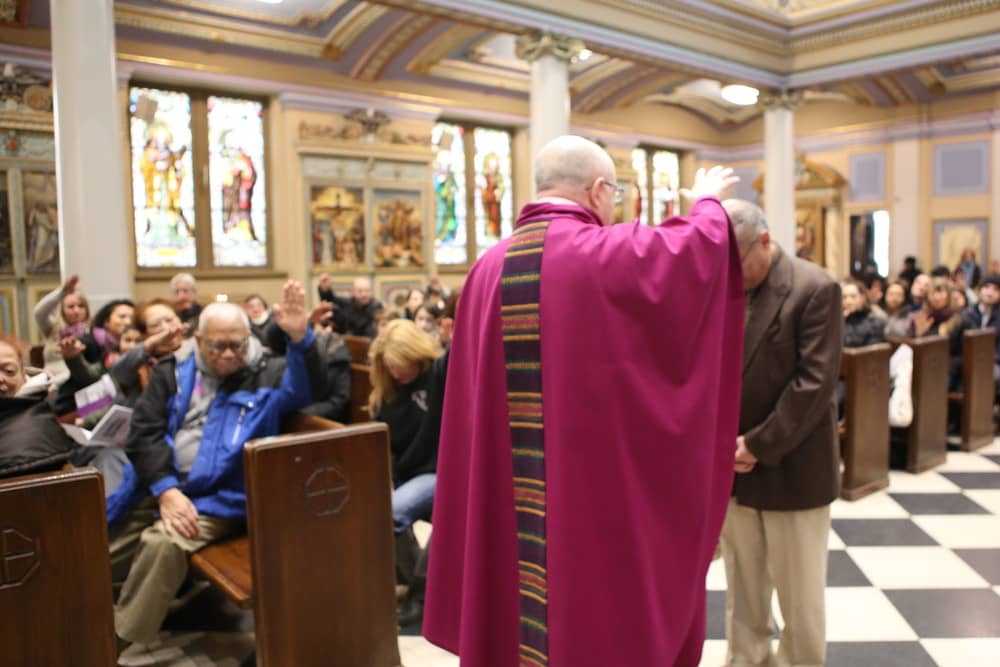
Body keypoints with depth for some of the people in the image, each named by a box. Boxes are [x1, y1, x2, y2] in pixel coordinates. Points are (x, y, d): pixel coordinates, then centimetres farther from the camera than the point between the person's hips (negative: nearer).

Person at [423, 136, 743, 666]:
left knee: (520, 616, 16)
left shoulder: (489, 267, 3)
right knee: (604, 619, 10)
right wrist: (707, 201, 21)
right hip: (599, 489, -5)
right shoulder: (611, 254, -13)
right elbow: (703, 244, 3)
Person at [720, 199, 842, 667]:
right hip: (732, 470, 5)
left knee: (800, 593, 10)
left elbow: (815, 382, -16)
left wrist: (759, 446, -16)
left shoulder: (815, 289, -11)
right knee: (742, 589, 16)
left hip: (791, 471, -5)